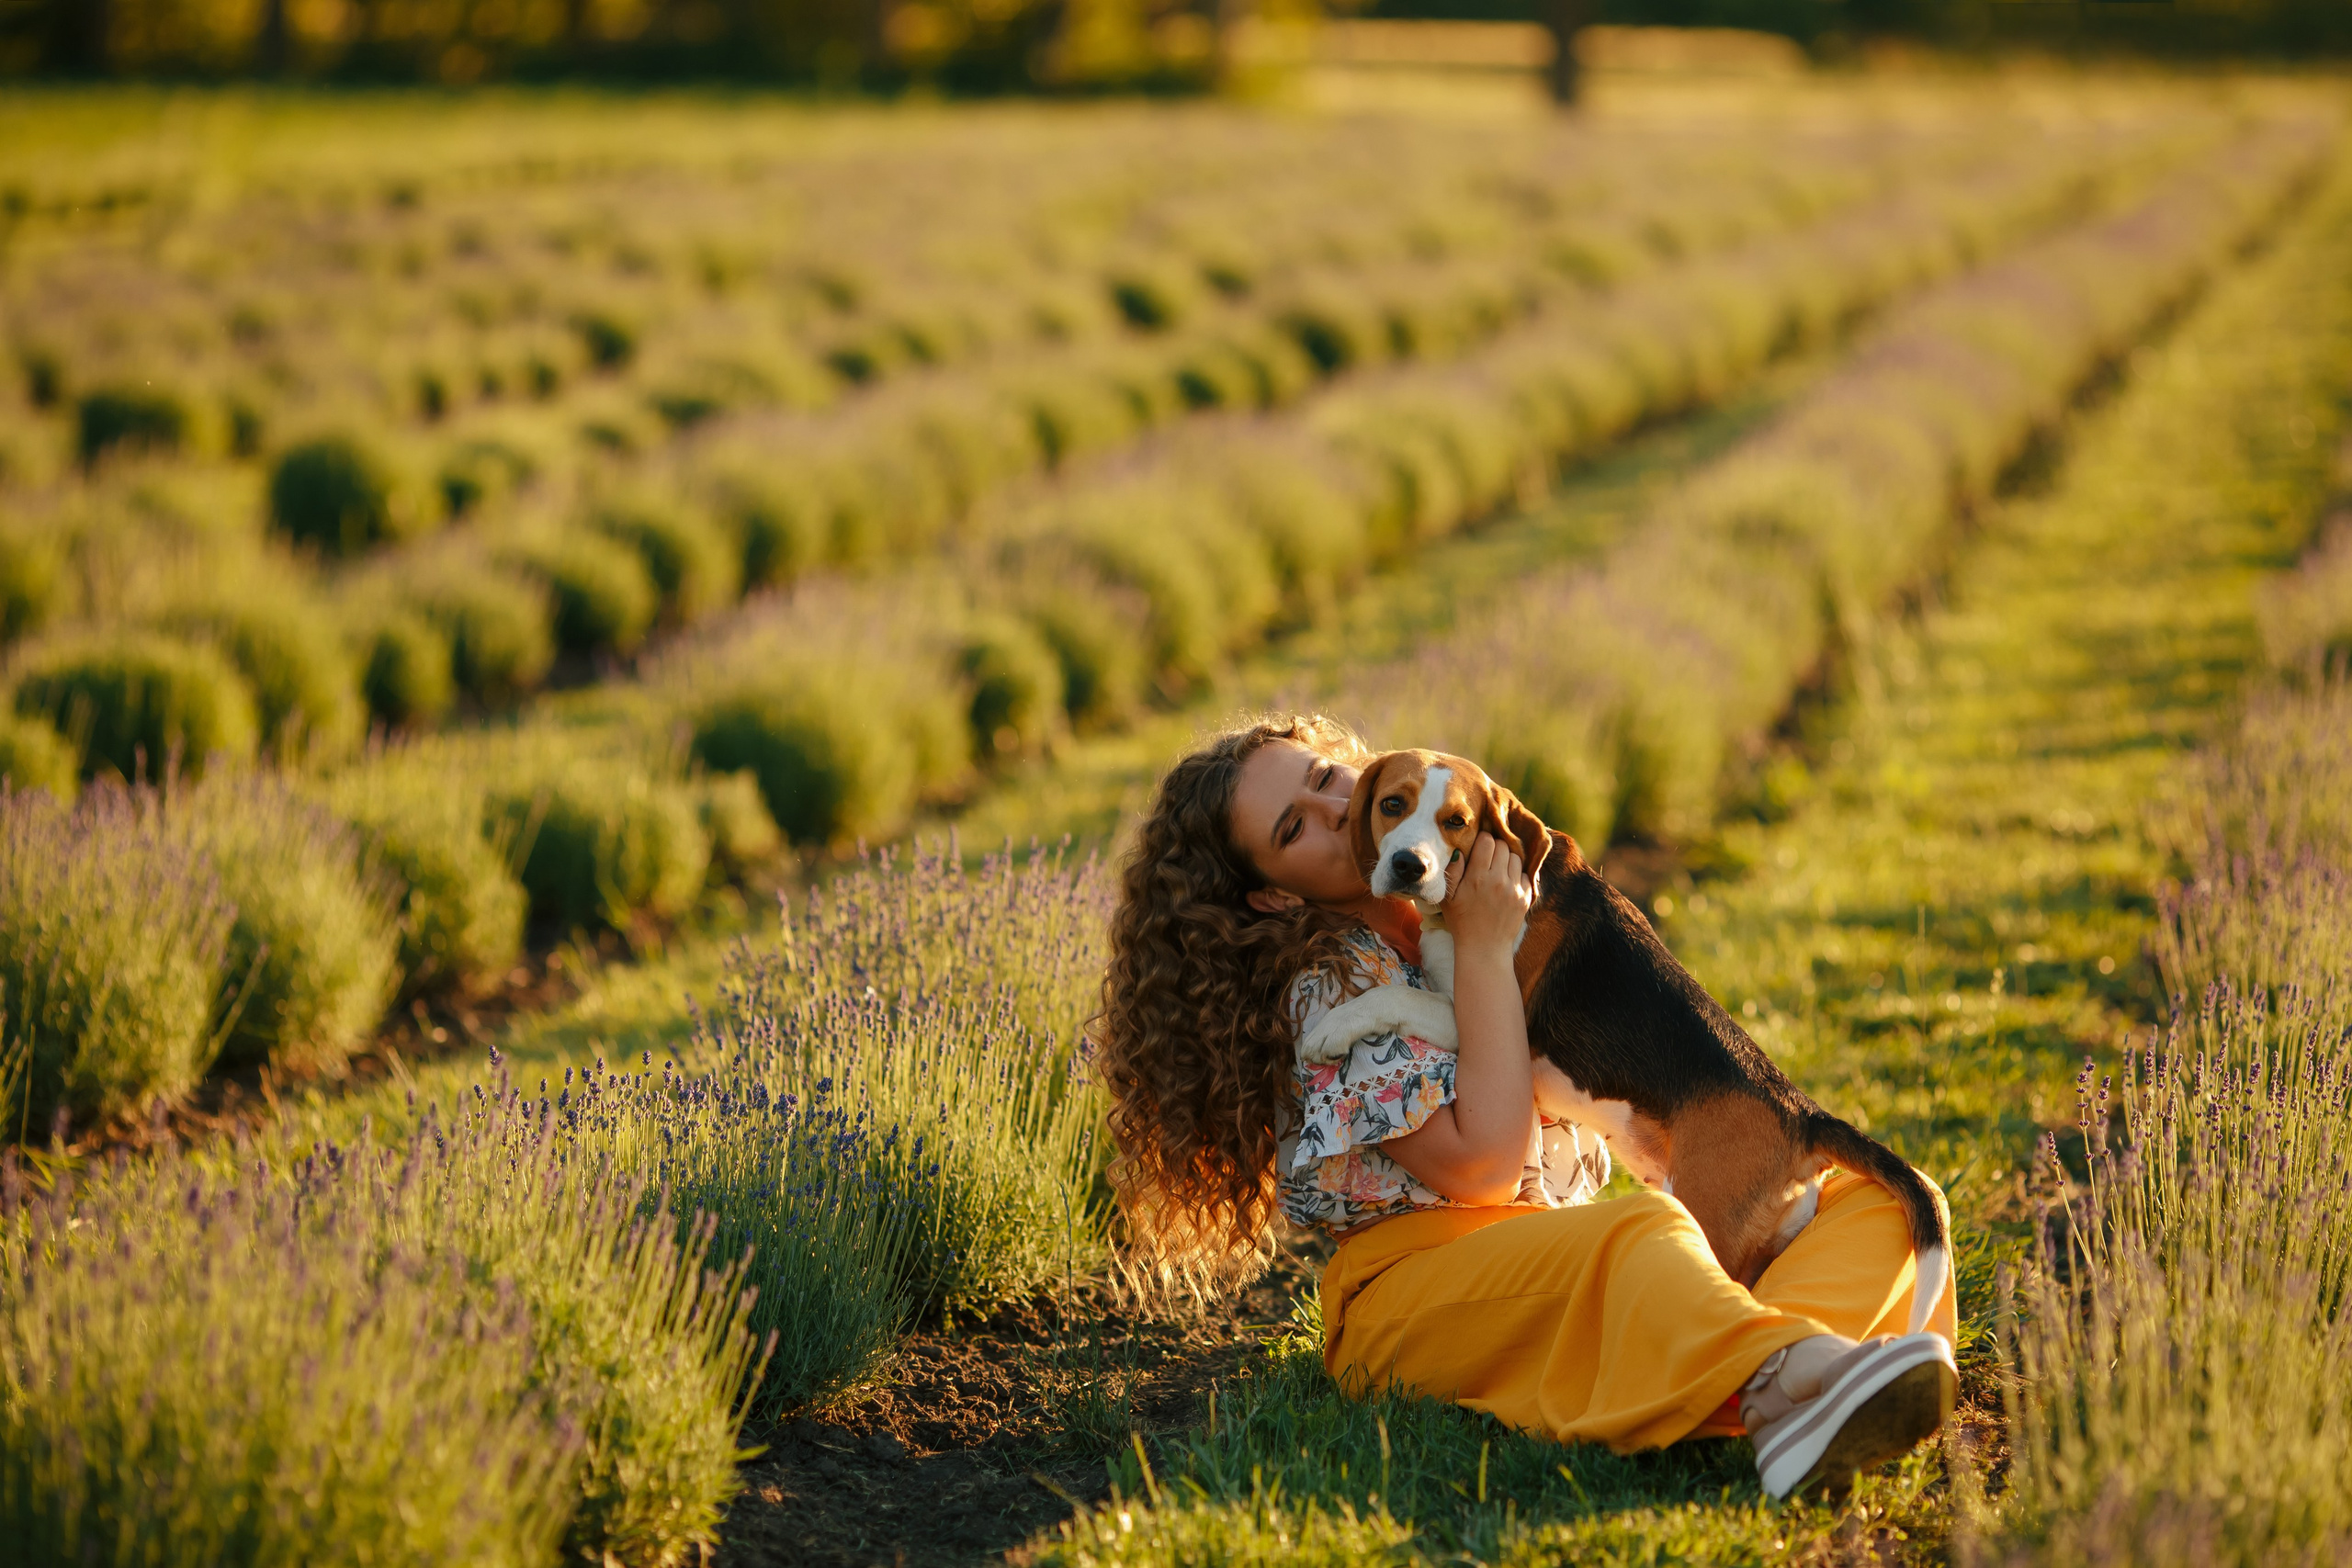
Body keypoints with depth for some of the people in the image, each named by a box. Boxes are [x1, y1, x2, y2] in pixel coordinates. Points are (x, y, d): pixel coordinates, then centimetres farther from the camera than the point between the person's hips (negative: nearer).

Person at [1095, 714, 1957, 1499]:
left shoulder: (1464, 915, 15)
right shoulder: (1328, 988, -7)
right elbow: (1480, 1163, -18)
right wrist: (1481, 949, -11)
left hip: (1562, 1245, 7)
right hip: (1418, 1282, -7)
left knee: (1874, 1192, -10)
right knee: (1639, 1233, -37)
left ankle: (1782, 1385, -45)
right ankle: (1796, 1370, -71)